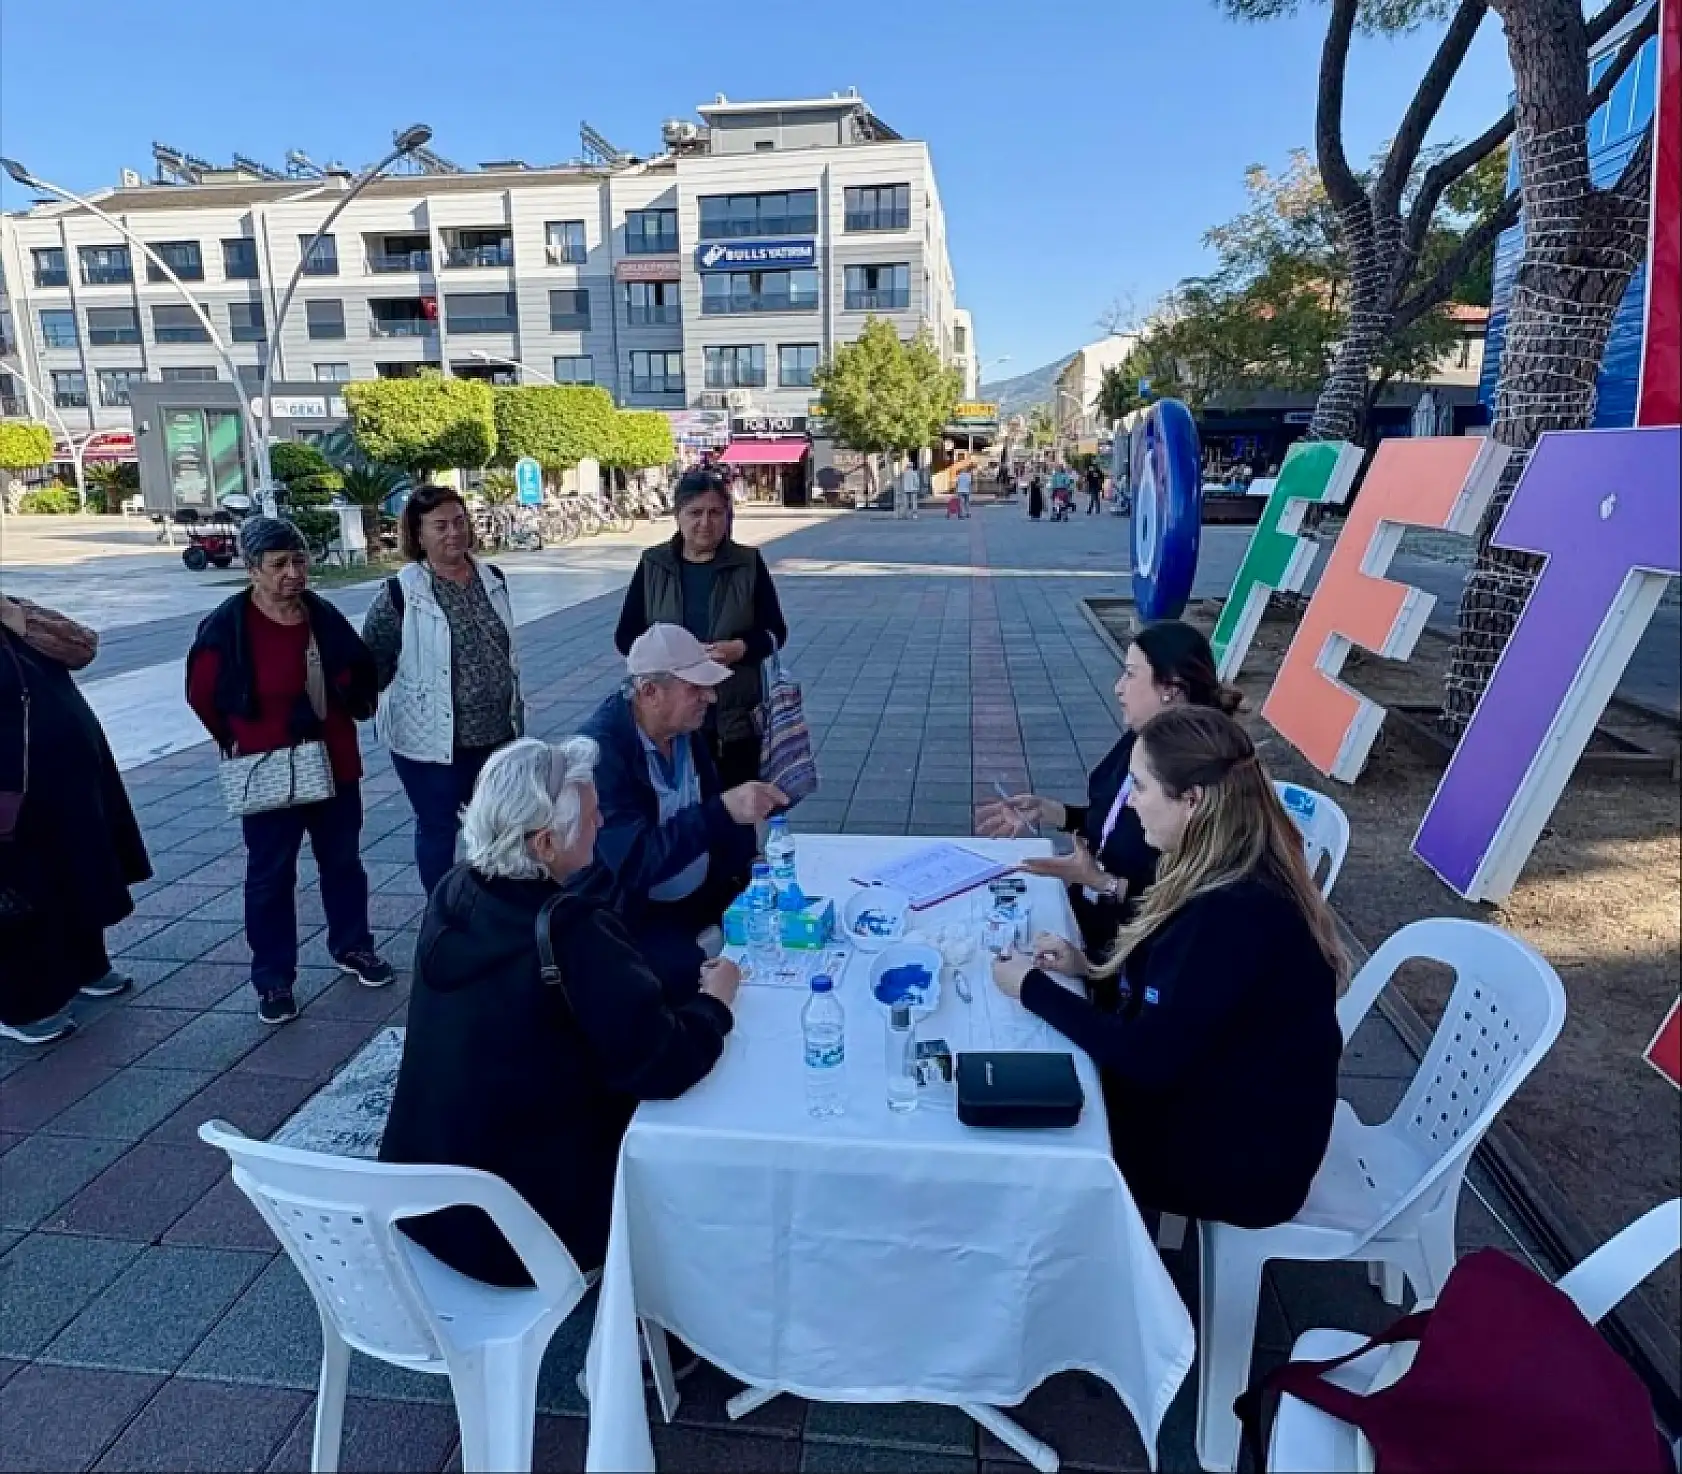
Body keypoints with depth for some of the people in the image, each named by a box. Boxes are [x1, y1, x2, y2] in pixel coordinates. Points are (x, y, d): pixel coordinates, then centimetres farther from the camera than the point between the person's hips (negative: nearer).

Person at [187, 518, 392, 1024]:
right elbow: (203, 697, -3)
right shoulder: (226, 626, -15)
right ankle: (273, 980, 20)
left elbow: (359, 675, 15)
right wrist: (242, 742, 4)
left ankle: (352, 947, 36)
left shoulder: (324, 616, -1)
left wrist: (348, 704, 4)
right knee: (270, 876, 7)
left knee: (343, 862, 17)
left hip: (334, 765, 5)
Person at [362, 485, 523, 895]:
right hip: (431, 736, -5)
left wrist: (515, 709, 16)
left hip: (497, 731, 5)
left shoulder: (493, 578, 3)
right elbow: (372, 663, -7)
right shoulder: (400, 594, -14)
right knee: (437, 826, 9)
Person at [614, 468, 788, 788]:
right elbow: (625, 636, 4)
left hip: (735, 716, 0)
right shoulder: (653, 565, 2)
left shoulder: (748, 563, 0)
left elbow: (775, 632, 2)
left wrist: (739, 649, -18)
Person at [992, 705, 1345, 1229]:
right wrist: (1093, 968, -5)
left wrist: (1032, 988, -19)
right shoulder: (1232, 878, -3)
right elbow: (1170, 986, 9)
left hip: (1239, 1159, -8)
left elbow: (1147, 1058, -28)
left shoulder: (1237, 916, -33)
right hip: (1217, 1099, 8)